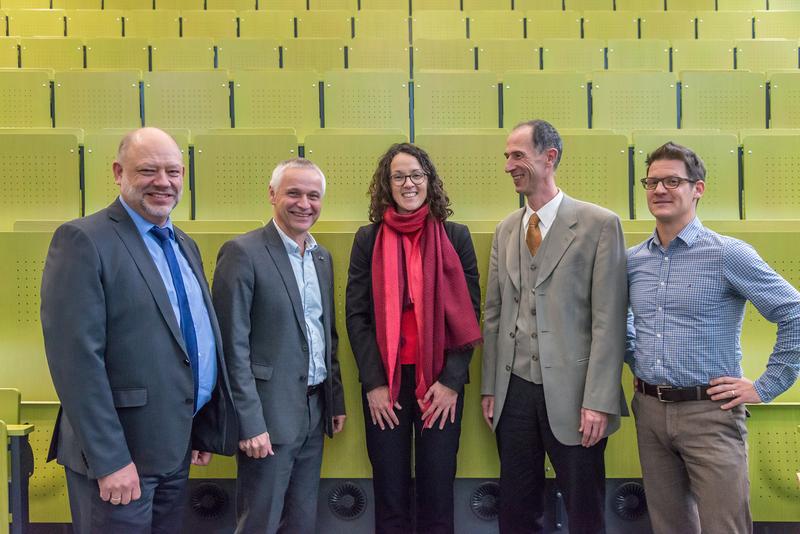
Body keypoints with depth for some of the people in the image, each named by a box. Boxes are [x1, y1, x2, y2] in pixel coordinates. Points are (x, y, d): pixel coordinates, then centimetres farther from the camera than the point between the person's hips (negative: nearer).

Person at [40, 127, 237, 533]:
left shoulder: (185, 245, 11)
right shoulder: (83, 241, -14)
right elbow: (76, 359, -20)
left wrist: (204, 430, 13)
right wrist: (109, 460, -20)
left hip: (176, 449, 7)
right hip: (118, 455, -7)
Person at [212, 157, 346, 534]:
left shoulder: (322, 257, 10)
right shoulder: (243, 252, -12)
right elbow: (233, 346, -15)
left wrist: (337, 401, 13)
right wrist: (250, 424, -17)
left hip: (315, 413, 7)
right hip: (269, 416, -7)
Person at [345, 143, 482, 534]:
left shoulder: (455, 237, 4)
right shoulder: (368, 239, 4)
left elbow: (469, 313, 1)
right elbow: (356, 315, 1)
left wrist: (451, 380, -7)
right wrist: (373, 383, -6)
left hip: (441, 380, 0)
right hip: (383, 382, 1)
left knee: (437, 490, 7)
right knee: (390, 491, 9)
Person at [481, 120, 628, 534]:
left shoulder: (599, 224, -6)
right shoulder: (505, 231, 10)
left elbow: (609, 320, -10)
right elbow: (494, 315, 11)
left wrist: (598, 400, -14)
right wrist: (489, 388, 9)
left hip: (570, 391, -4)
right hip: (514, 389, 5)